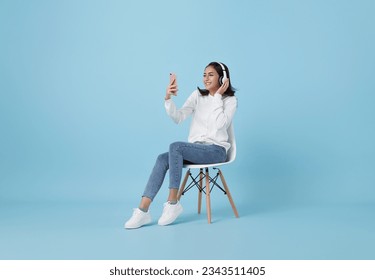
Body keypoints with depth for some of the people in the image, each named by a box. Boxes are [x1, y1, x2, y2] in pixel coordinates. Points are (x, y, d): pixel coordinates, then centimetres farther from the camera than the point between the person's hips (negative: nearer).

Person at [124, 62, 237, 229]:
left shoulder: (230, 100, 1)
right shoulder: (198, 95, 13)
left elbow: (220, 124, -18)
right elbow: (178, 118, -1)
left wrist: (218, 96, -13)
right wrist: (168, 99, -18)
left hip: (216, 150, -5)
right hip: (195, 148, 5)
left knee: (175, 147, -30)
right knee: (162, 159, -23)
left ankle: (173, 204, -23)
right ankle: (143, 211, -27)